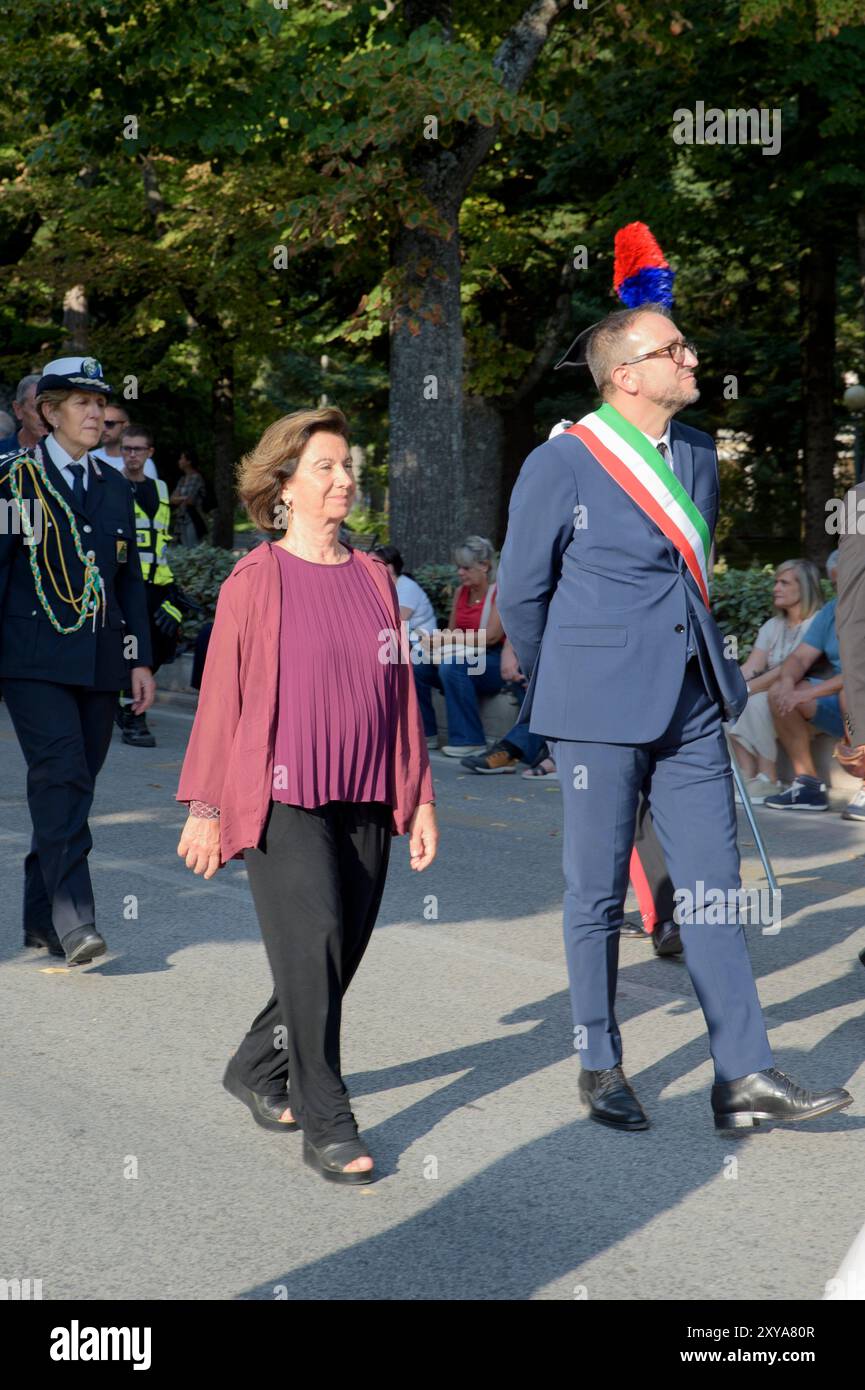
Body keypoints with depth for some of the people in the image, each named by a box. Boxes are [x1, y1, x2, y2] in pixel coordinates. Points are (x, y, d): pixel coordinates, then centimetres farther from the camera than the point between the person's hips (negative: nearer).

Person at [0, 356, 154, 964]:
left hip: (99, 664, 5)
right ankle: (75, 923, -21)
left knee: (73, 785, 7)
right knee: (61, 779, -17)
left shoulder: (115, 488, 17)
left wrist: (140, 659, 13)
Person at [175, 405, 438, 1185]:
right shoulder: (255, 581, -3)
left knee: (338, 958, 8)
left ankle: (258, 1070, 31)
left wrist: (420, 797, 12)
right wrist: (206, 807, -3)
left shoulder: (374, 578, 10)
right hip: (282, 801, -5)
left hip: (366, 803, 5)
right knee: (313, 943, -13)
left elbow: (401, 692, 13)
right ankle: (326, 1124, -5)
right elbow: (220, 697, -2)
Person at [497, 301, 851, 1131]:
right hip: (602, 716, -5)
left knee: (713, 893, 4)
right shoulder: (562, 465, -9)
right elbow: (520, 594, 0)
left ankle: (743, 1081, 7)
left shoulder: (697, 454, 10)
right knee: (598, 895, 6)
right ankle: (600, 1070, 20)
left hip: (692, 705, 6)